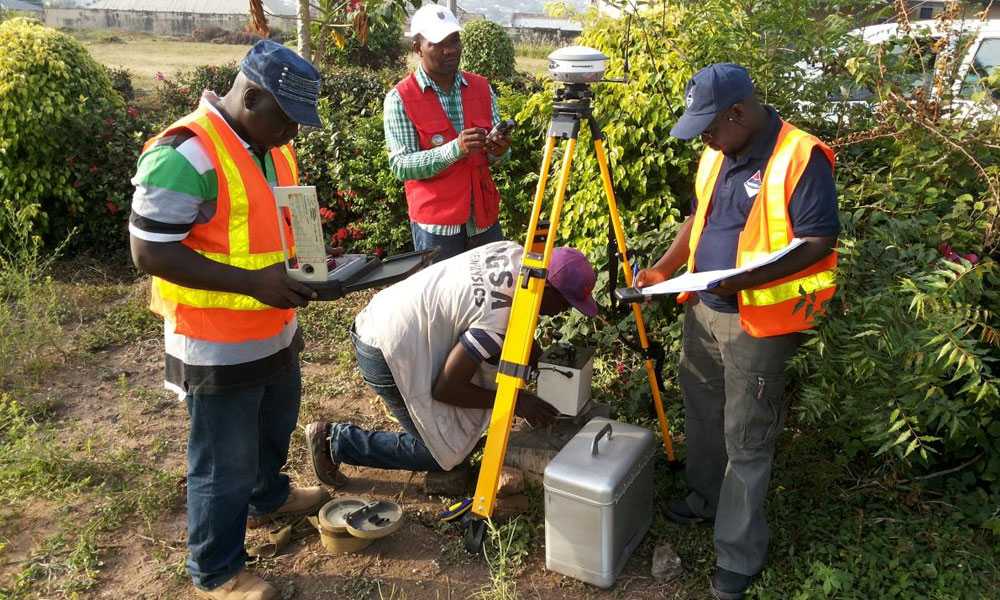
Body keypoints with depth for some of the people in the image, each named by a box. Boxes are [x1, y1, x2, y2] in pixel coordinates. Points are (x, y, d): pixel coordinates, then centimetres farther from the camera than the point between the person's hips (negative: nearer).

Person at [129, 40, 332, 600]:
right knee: (226, 465, 7)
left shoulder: (274, 148, 5)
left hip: (275, 335, 9)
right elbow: (150, 251, -25)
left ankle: (268, 498, 56)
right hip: (219, 348, -9)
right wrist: (253, 282, -29)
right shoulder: (186, 155, -24)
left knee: (274, 429, 29)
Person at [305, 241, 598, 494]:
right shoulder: (498, 318, -27)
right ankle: (336, 440, 8)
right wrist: (515, 402, -11)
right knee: (442, 453, 1)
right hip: (386, 354, -9)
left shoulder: (513, 252, -4)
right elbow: (446, 389, -19)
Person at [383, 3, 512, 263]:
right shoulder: (400, 98, -7)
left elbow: (495, 156, 9)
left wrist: (499, 150, -16)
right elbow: (401, 165, -14)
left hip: (485, 215, 4)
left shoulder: (482, 88, 6)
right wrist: (454, 149, -26)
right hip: (435, 222, -4)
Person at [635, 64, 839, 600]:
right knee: (701, 409, 22)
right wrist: (665, 269, 6)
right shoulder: (717, 154, 8)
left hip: (758, 323, -8)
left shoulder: (800, 158, -17)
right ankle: (706, 498, 45)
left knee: (746, 443, 2)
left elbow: (819, 241, -19)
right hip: (703, 309, 8)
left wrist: (752, 276, -30)